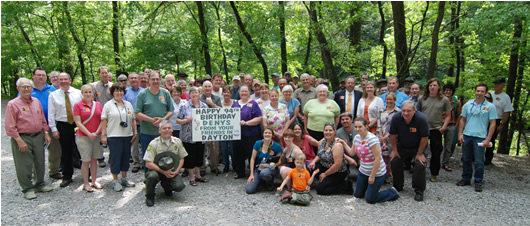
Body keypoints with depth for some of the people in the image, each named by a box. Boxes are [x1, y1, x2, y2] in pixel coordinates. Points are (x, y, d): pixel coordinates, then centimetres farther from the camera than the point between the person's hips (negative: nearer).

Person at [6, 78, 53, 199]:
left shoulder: (36, 101, 9)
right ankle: (27, 189, 14)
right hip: (22, 138, -5)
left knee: (40, 162, 13)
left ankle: (40, 185, 28)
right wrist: (20, 141, -16)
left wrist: (46, 133, 10)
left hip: (38, 136, 5)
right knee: (24, 165, 1)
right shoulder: (13, 104, -9)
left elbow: (43, 120, 16)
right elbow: (10, 127, -12)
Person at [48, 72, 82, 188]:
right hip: (62, 126, 1)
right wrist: (54, 129, -3)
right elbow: (51, 113, 3)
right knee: (66, 152, 8)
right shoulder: (53, 95, 4)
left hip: (78, 124, -1)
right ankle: (67, 177, 20)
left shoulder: (78, 93, 2)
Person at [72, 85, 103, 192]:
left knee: (94, 159, 11)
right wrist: (89, 134, -13)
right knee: (86, 161, 0)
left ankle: (94, 181, 23)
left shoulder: (98, 104, 7)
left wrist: (97, 132, -7)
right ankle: (86, 184, 11)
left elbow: (102, 120, 6)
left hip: (97, 136, 4)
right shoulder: (78, 105, -3)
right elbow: (78, 122, -8)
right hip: (83, 137, -4)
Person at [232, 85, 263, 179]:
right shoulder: (235, 104, 14)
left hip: (250, 135, -5)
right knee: (238, 154, 12)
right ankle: (240, 173, 27)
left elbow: (259, 118, -10)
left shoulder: (253, 104, -1)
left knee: (251, 154, 2)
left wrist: (246, 123, -17)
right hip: (237, 134, 5)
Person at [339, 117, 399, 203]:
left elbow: (378, 158, -24)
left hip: (377, 173, -8)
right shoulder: (357, 137, 1)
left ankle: (392, 192, 20)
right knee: (357, 195, 14)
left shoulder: (372, 139, -23)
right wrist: (343, 143, 8)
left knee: (370, 199, 0)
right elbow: (352, 152, 13)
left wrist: (372, 176, -19)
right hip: (363, 171, 8)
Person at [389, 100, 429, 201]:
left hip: (418, 147, -3)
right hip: (402, 146, 3)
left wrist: (420, 153, -15)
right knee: (394, 162, -1)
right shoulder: (396, 117, -23)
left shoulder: (421, 119, -31)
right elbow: (393, 135, -9)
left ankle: (419, 191, -1)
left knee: (420, 165, -17)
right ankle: (397, 187, 19)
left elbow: (424, 137, -21)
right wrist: (394, 150, -4)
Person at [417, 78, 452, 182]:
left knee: (436, 153, 6)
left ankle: (434, 174, 21)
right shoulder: (423, 99, 6)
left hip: (436, 130, -2)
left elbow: (448, 116, 3)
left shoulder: (444, 100, 1)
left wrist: (443, 127, -9)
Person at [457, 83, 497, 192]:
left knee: (479, 162, 0)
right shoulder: (468, 104, 8)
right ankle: (466, 179, 25)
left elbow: (492, 124, -2)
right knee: (466, 159, 12)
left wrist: (488, 139, -8)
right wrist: (460, 133, 4)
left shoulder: (490, 106, -1)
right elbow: (463, 119, 13)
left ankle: (478, 182, 13)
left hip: (480, 137, -3)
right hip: (466, 136, 3)